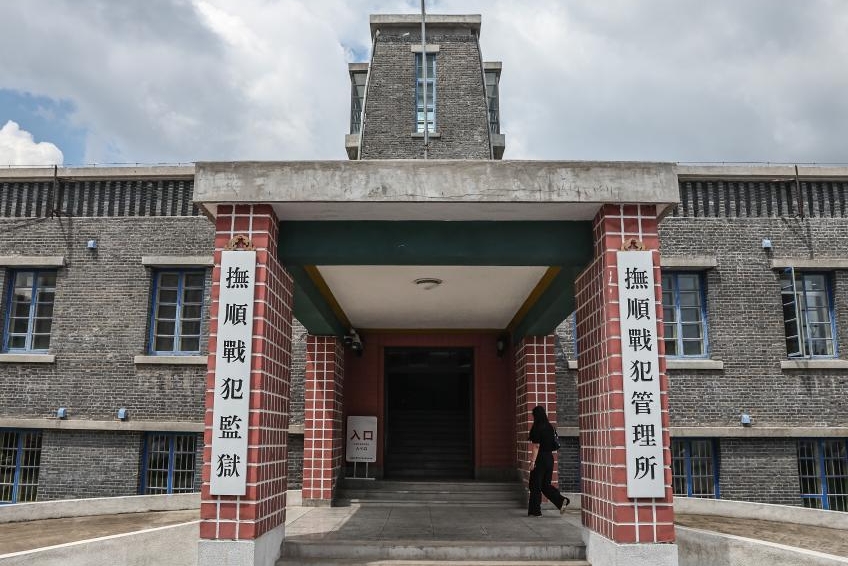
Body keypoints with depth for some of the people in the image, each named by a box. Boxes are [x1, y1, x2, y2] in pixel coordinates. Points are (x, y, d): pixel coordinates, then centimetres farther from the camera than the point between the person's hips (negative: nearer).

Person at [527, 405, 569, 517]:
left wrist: (532, 461, -14)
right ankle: (561, 500, -1)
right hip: (549, 457, 8)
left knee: (535, 486, 4)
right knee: (546, 484, 16)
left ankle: (535, 511, 10)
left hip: (540, 458, -7)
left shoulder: (537, 428, -14)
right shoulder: (549, 427, 8)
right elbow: (552, 444, 15)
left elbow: (536, 446, -17)